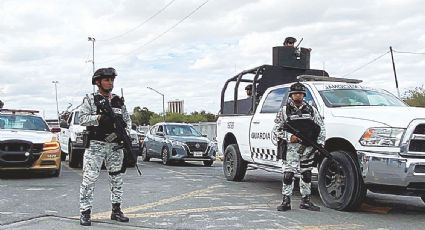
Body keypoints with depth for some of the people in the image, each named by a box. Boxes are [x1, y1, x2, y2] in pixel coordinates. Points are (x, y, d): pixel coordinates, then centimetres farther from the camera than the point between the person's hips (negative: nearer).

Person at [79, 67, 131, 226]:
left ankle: (116, 211, 20)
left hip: (115, 146, 5)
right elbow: (82, 118, -9)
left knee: (116, 178, 10)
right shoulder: (90, 100, 1)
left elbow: (127, 119, 15)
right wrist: (100, 118, -23)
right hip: (95, 145, -5)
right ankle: (85, 213, 0)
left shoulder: (118, 101, 14)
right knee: (89, 179, -6)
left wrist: (126, 131, -4)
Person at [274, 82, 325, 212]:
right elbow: (277, 129, 3)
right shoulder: (284, 110, 4)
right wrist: (289, 137, -13)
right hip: (292, 146, -3)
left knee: (306, 174, 9)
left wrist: (320, 143, 1)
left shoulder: (311, 110, 11)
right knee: (288, 174, -9)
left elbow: (321, 127, 13)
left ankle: (306, 201, 18)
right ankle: (286, 201, -2)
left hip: (308, 147, 3)